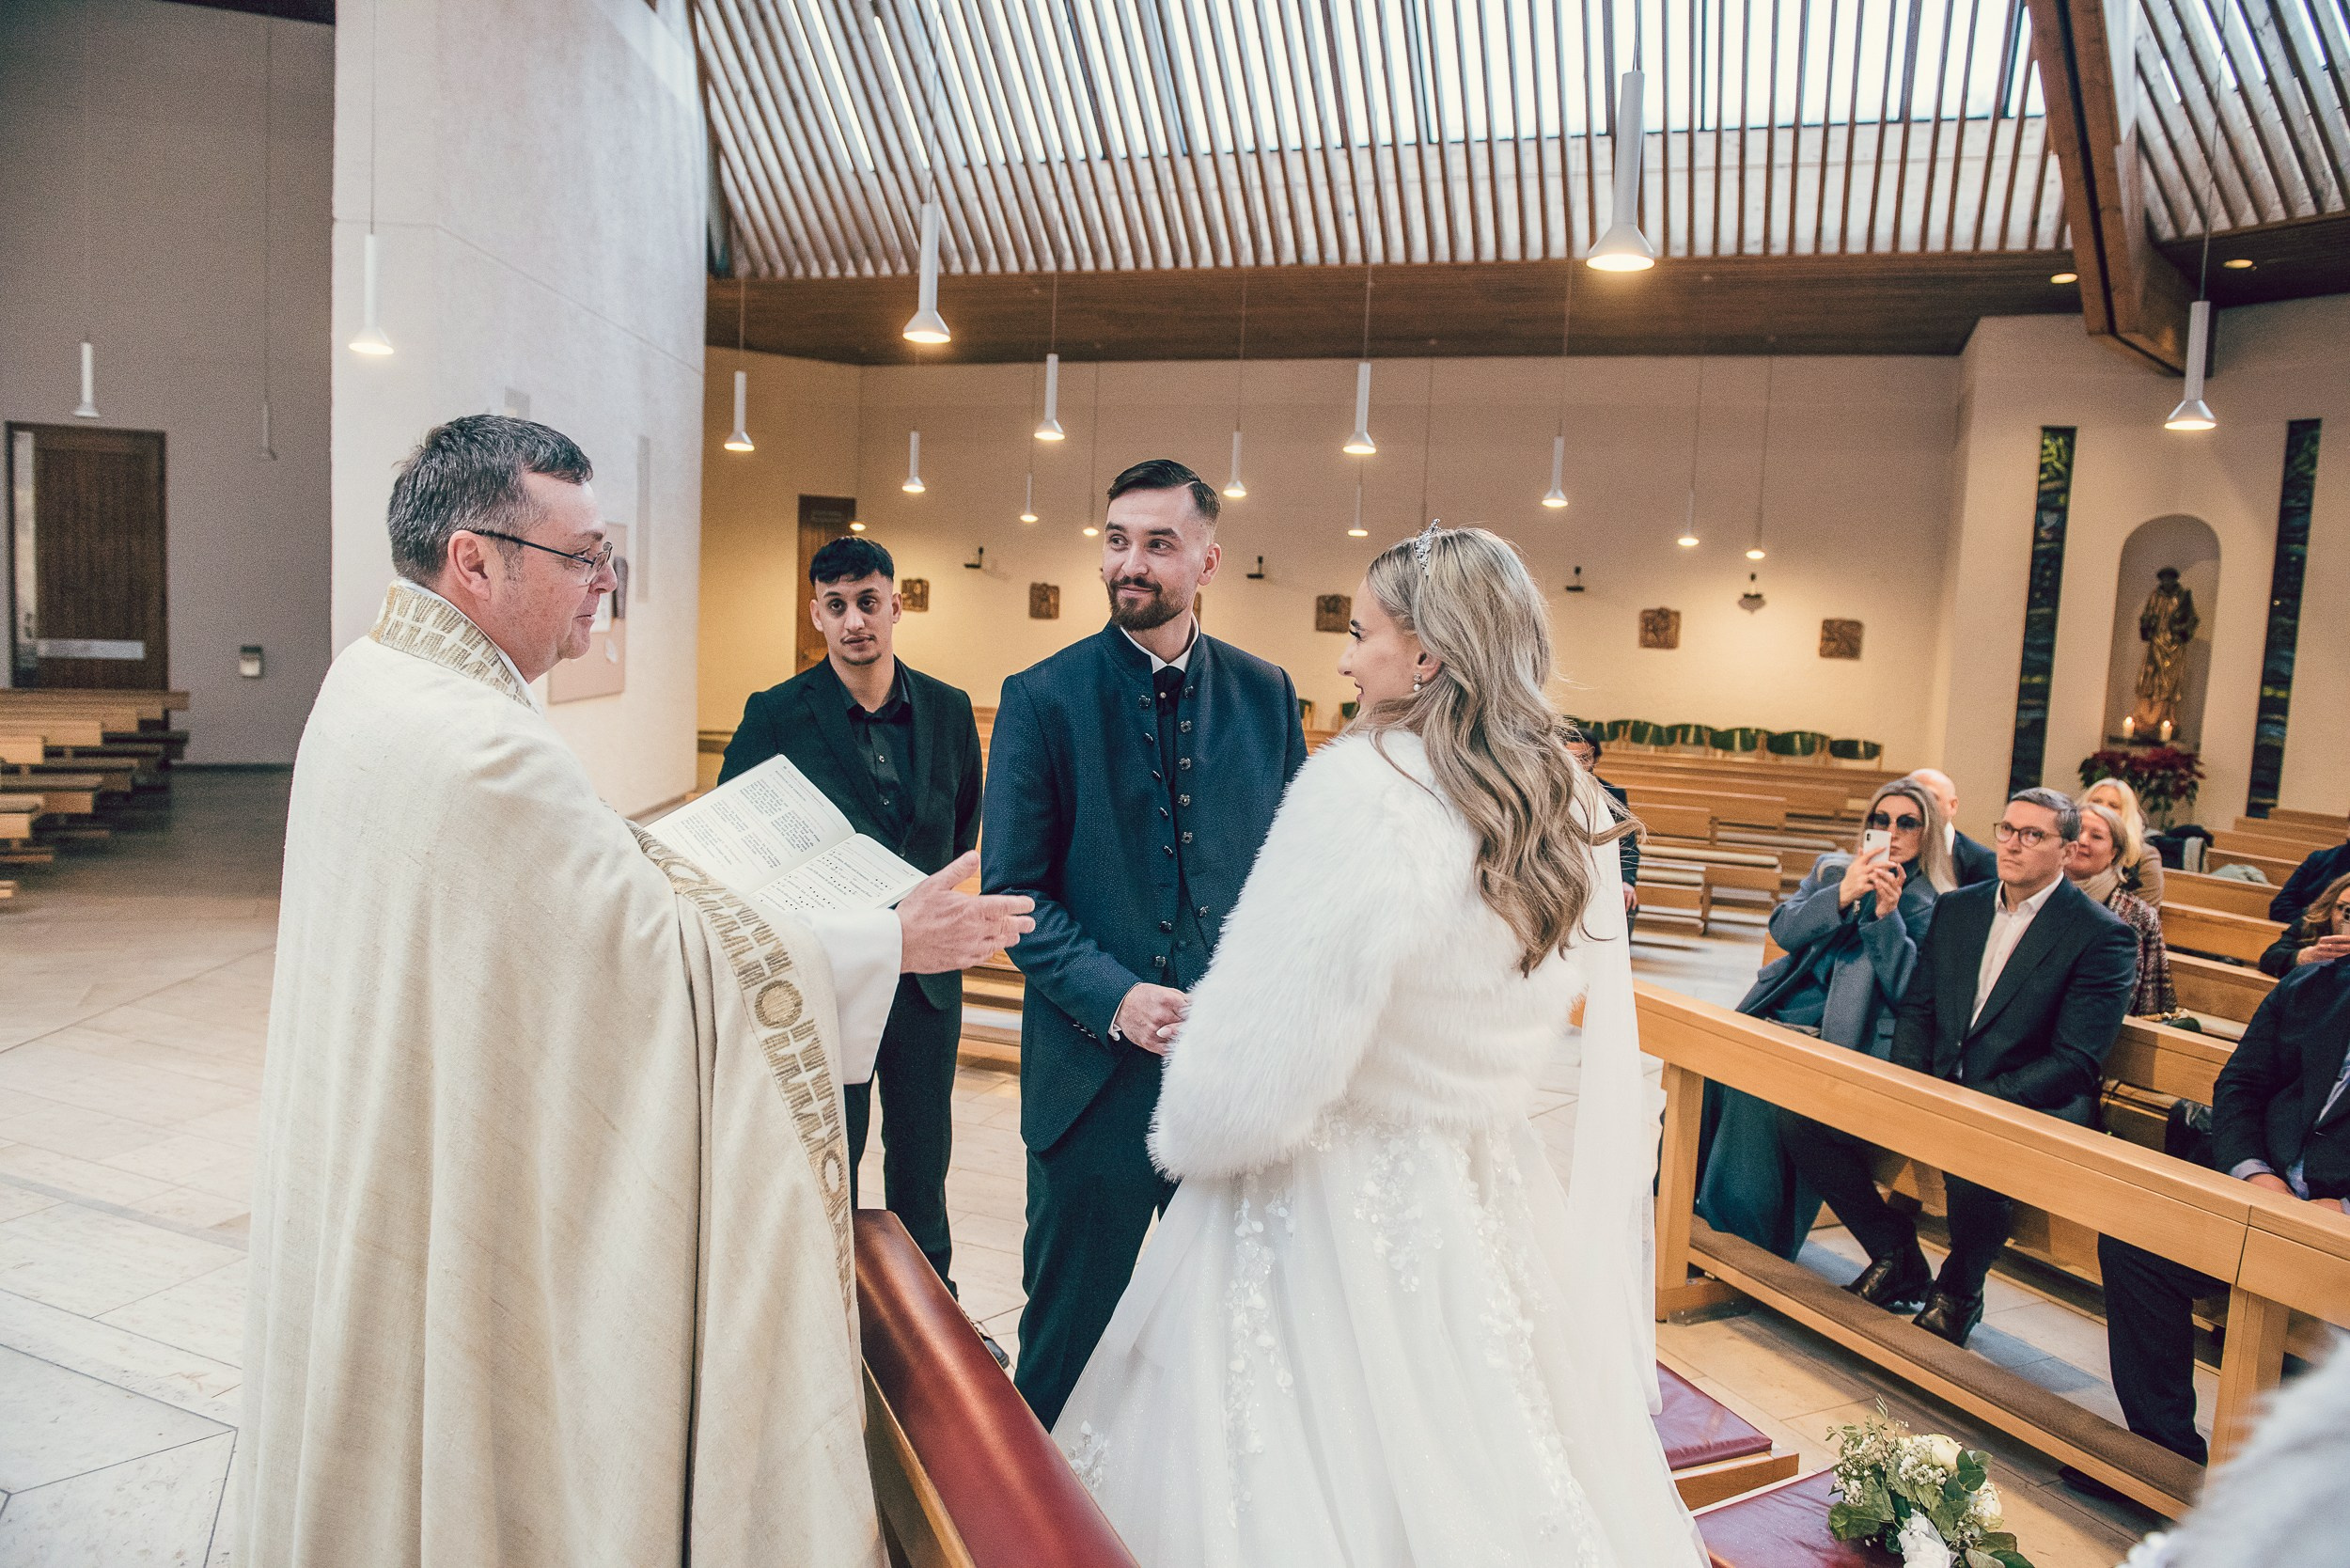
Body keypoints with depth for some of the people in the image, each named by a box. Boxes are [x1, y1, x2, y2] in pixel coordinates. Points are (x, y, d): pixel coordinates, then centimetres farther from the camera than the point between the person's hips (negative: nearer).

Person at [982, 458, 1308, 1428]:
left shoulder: (1265, 694, 3)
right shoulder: (1042, 699, -4)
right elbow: (1014, 891, -6)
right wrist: (1114, 999, -19)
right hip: (1096, 1072, -2)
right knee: (1069, 1319, 14)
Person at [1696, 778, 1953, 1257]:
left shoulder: (1933, 907, 5)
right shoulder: (1832, 869, 18)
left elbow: (1912, 992, -6)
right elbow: (1783, 930, 4)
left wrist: (1887, 915, -15)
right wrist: (1841, 895, -11)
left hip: (1835, 1039, -4)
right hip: (1772, 1015, 4)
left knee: (1758, 1091, -31)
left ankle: (1746, 1249, -18)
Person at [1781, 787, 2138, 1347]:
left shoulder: (2105, 937, -6)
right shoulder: (1956, 907, 12)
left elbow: (2074, 1062, -13)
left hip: (2030, 1105, -5)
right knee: (1803, 1116, -12)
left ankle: (1959, 1290, -4)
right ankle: (1897, 1258, 8)